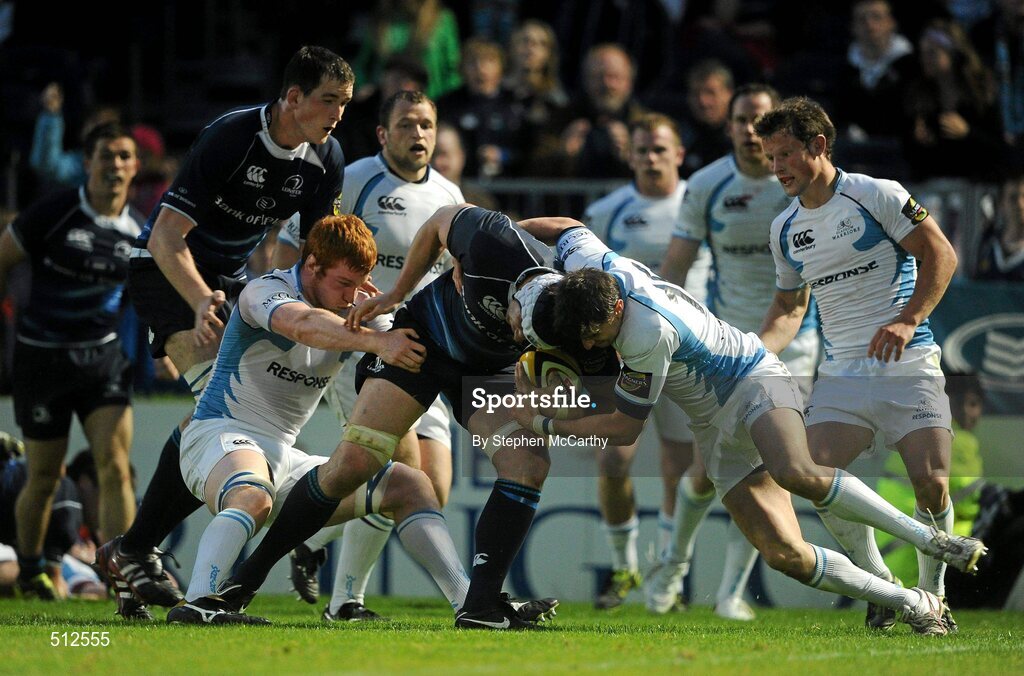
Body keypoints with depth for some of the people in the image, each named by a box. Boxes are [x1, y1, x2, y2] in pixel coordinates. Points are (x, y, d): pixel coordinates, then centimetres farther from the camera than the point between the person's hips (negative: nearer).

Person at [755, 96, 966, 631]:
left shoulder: (876, 196, -6)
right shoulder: (784, 229, 12)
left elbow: (941, 253, -8)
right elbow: (790, 307, 24)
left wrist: (908, 321, -19)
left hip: (908, 364, -5)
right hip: (841, 371, 5)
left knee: (931, 483, -18)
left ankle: (932, 594, 6)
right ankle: (881, 587, 4)